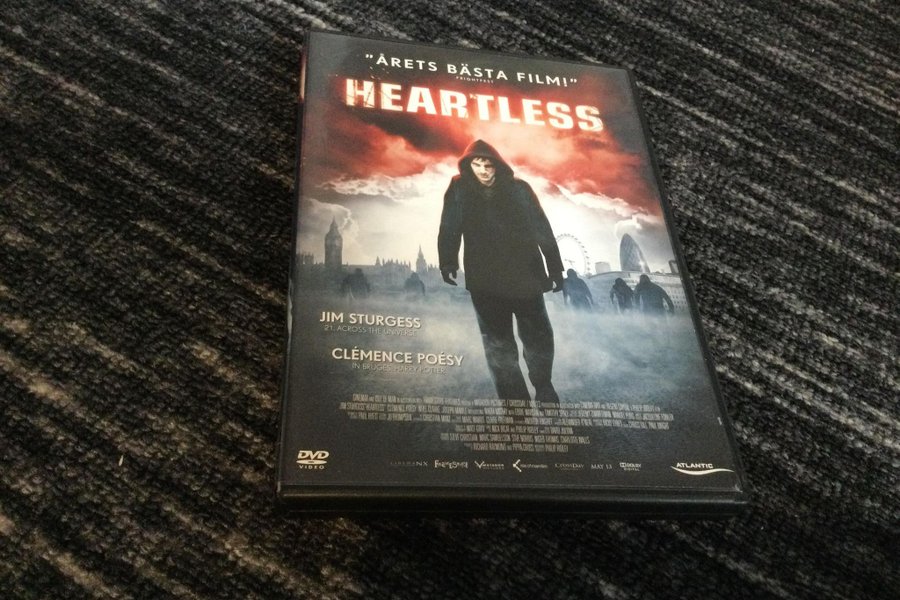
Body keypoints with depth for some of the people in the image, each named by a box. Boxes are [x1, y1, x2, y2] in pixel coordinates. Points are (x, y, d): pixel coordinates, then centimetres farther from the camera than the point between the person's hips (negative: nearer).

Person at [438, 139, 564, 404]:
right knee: (498, 342, 1)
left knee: (538, 336, 10)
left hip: (525, 277, 1)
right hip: (485, 283, 0)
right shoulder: (459, 191, 2)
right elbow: (449, 230, -6)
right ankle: (515, 399, 9)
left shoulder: (519, 189, 2)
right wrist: (448, 263, -20)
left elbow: (542, 231, 3)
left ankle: (544, 387, 31)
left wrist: (555, 269, 2)